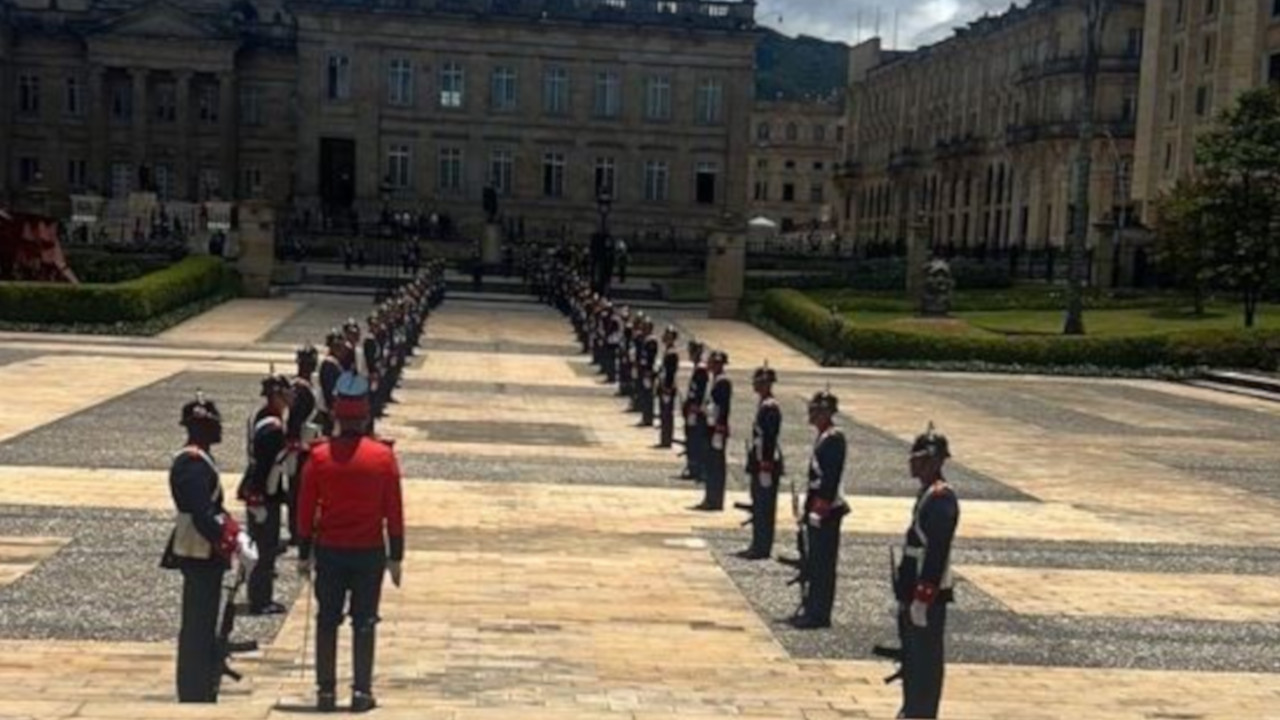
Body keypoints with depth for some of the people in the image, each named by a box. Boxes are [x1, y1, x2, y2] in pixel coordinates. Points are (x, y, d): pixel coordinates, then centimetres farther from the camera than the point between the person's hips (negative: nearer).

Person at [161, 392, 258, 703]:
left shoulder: (201, 458, 12)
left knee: (202, 623, 18)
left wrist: (237, 534, 10)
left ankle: (201, 690, 28)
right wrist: (235, 547, -24)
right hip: (200, 555, -10)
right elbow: (202, 517, -26)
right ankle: (196, 695, 5)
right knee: (198, 626, -2)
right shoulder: (193, 464, -21)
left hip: (206, 553, 10)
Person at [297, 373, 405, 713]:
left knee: (327, 621, 10)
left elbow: (306, 509, -1)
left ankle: (326, 691, 12)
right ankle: (361, 692, 8)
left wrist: (304, 554, 8)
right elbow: (394, 511, -4)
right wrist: (396, 556, 4)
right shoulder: (383, 455, -6)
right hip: (370, 552, -1)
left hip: (329, 551, 1)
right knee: (364, 623, 7)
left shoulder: (319, 455, -5)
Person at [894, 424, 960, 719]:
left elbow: (937, 552, -23)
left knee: (925, 662, -1)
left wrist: (922, 599, -23)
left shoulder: (942, 498, -19)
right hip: (914, 591, 10)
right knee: (912, 658, 19)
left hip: (928, 595, -10)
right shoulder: (927, 492, 12)